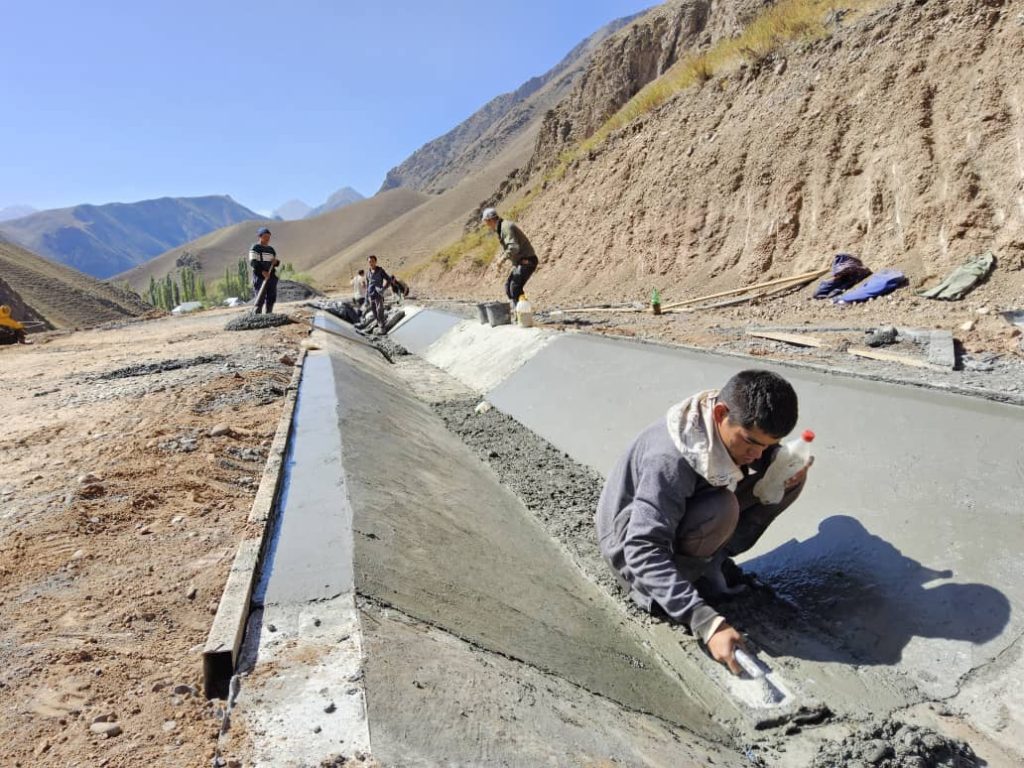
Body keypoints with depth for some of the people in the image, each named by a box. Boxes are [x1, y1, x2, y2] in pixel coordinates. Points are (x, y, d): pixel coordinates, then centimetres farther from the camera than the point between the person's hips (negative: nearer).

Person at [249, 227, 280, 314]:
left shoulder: (271, 249, 19)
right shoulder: (255, 248, -1)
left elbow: (276, 262, 24)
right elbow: (253, 262, -11)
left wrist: (276, 262, -1)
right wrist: (262, 271, -23)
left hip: (271, 277, 7)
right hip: (260, 277, -7)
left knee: (271, 298, 7)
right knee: (260, 299, -10)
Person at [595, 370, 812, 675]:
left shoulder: (738, 426, -15)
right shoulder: (670, 459, -37)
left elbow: (769, 454, 7)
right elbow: (644, 551, -38)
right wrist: (708, 623, -43)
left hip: (683, 513, 7)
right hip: (630, 539, -7)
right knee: (722, 510, -36)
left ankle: (713, 561, 1)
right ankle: (655, 587, -12)